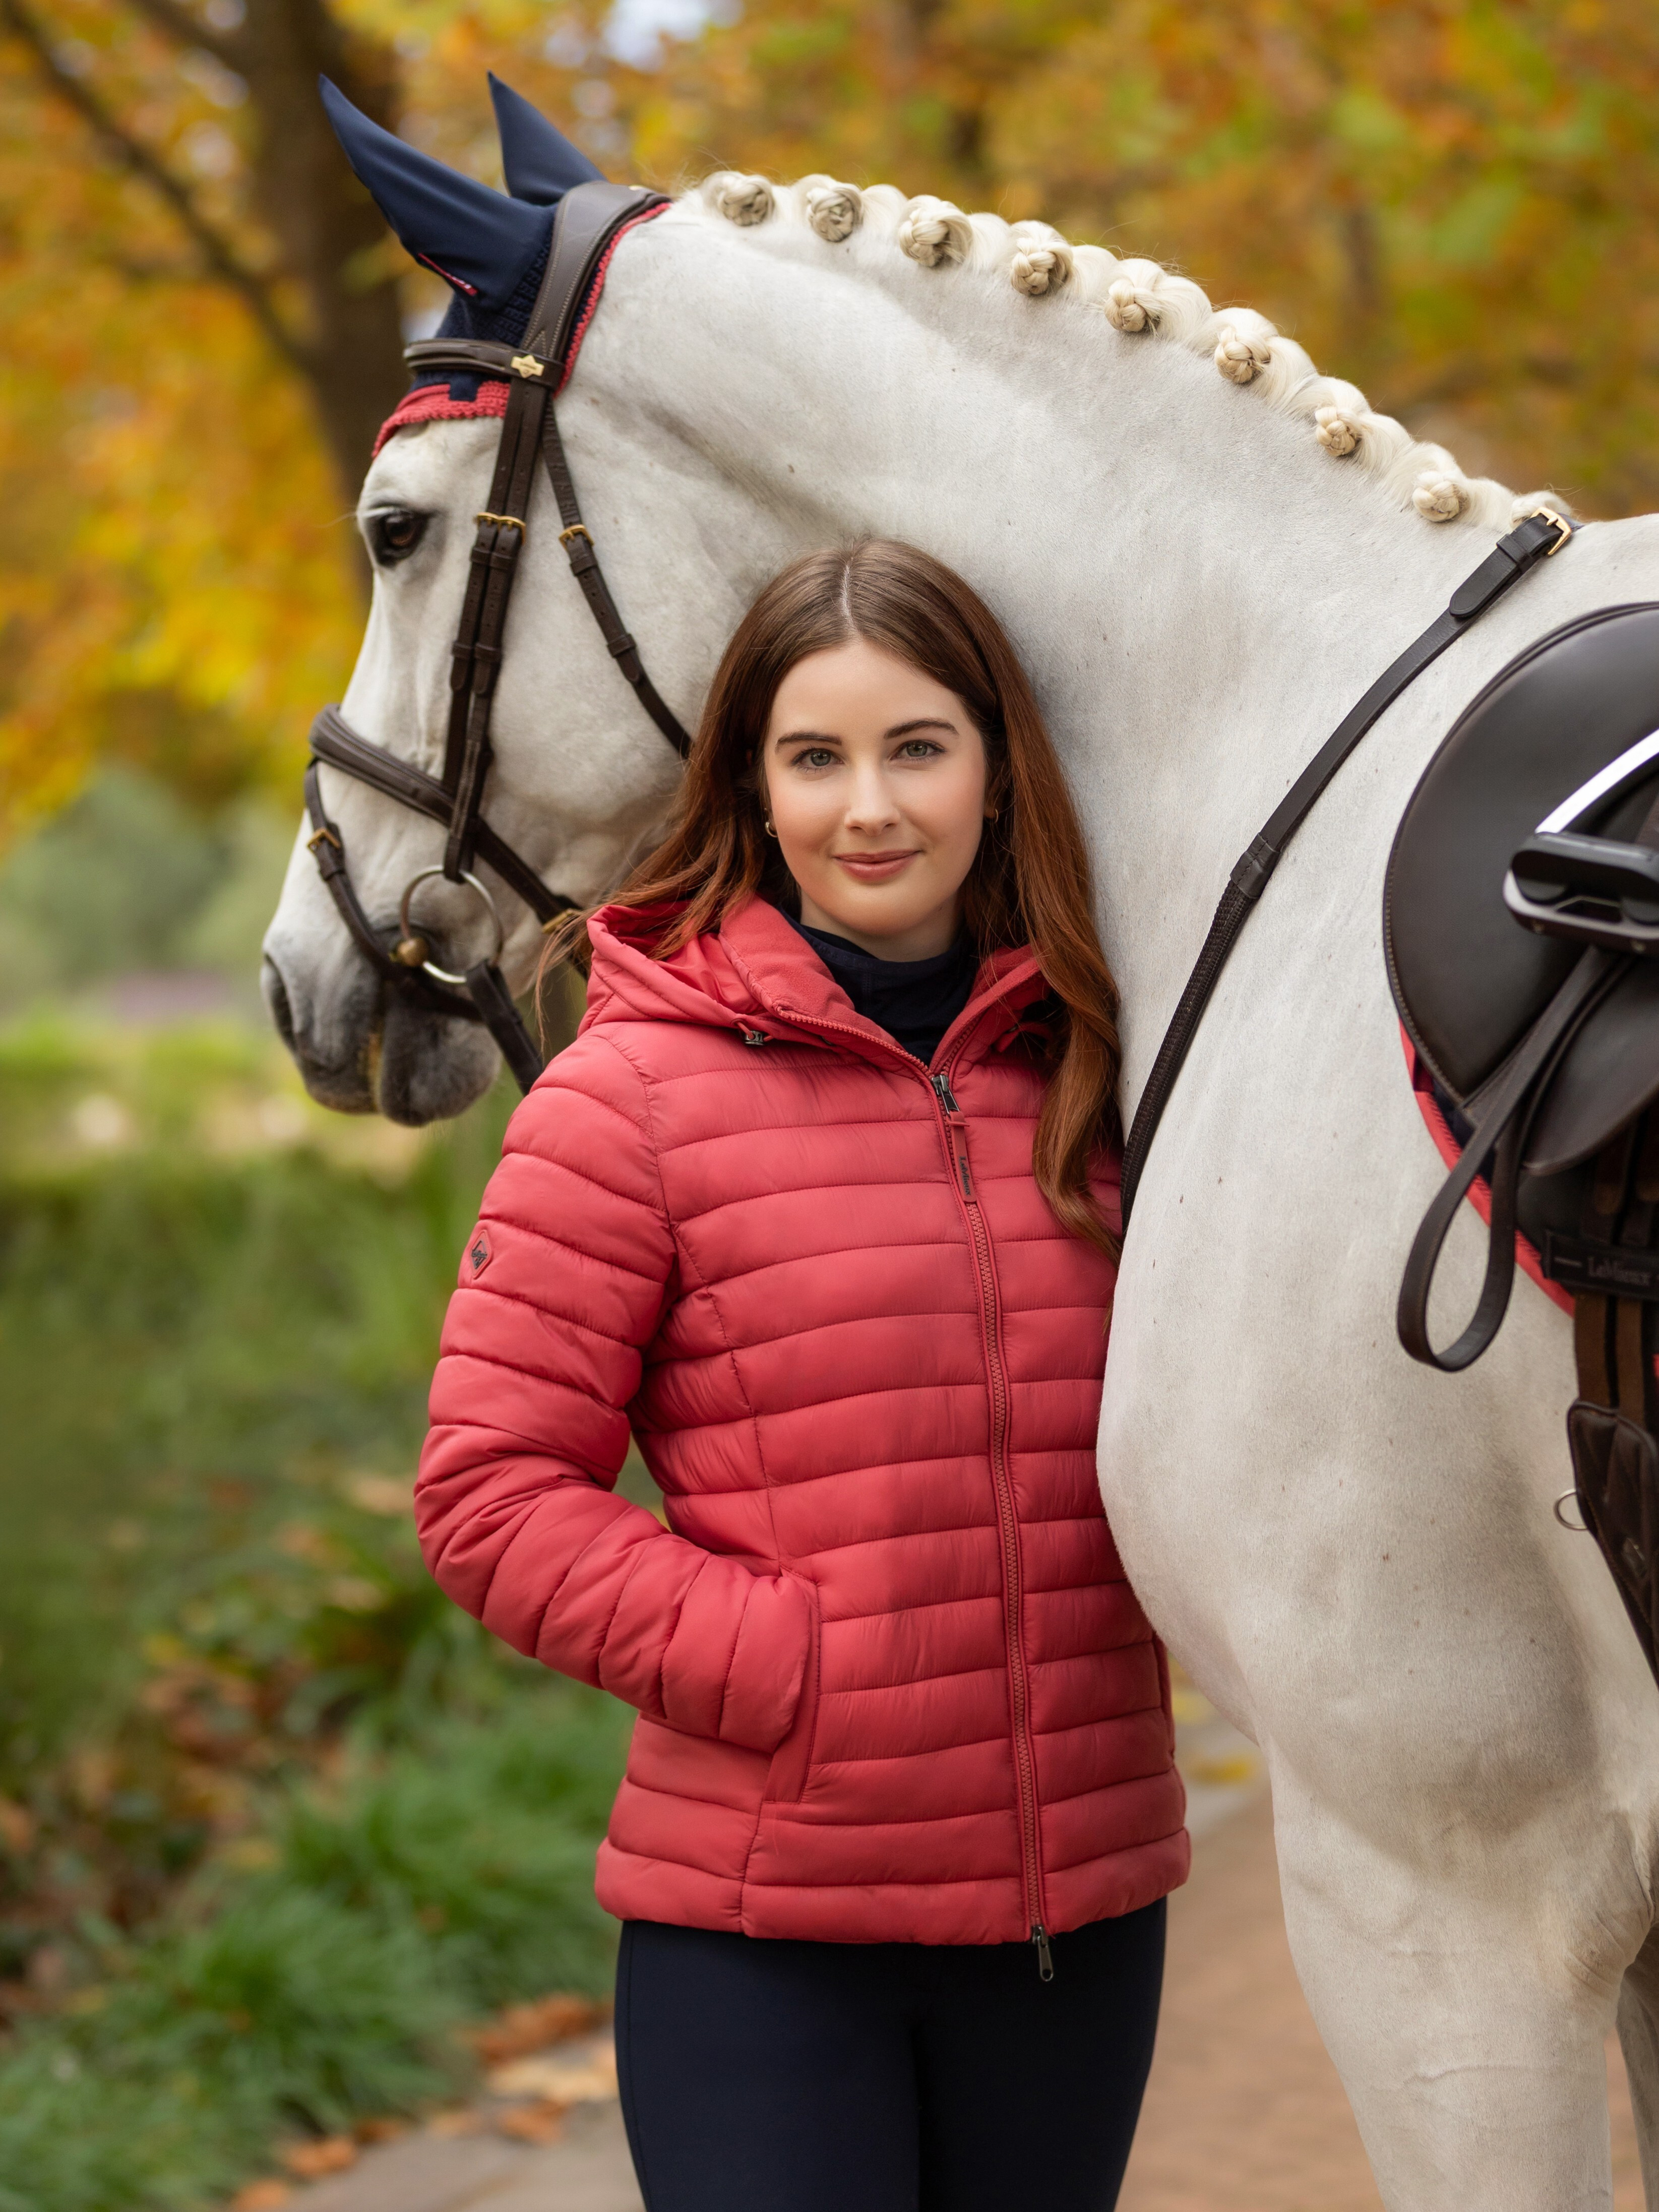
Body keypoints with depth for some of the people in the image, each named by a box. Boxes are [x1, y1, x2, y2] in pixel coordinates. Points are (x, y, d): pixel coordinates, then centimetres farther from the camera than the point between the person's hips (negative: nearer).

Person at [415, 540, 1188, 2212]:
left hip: (1084, 1895, 5)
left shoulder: (1093, 1074, 7)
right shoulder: (635, 1090, -7)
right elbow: (491, 1496, -9)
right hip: (761, 1917, -4)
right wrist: (785, 1665, -16)